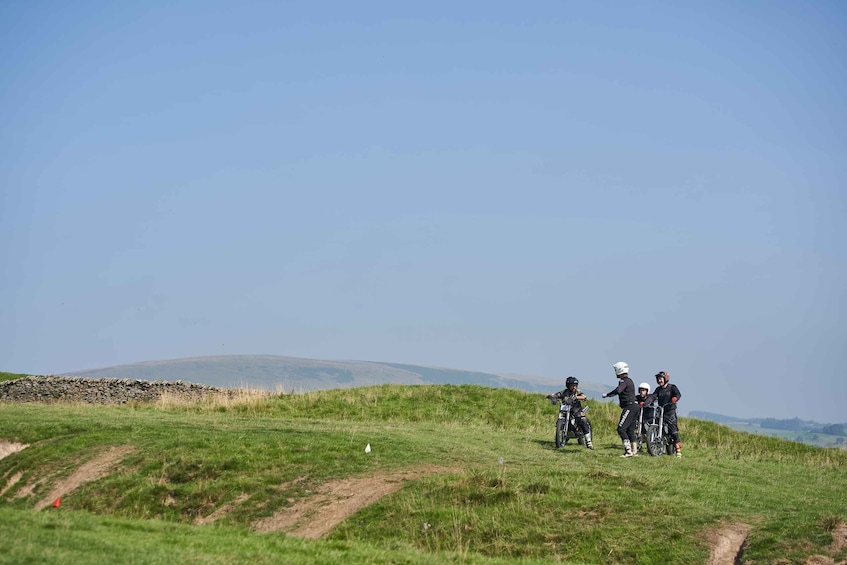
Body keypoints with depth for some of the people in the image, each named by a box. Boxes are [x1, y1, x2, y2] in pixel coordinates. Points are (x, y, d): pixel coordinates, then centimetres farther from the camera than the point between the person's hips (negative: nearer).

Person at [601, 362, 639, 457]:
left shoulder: (624, 381, -11)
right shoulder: (629, 380, 20)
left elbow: (618, 390, -29)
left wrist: (607, 395, -18)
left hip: (629, 407, -10)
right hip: (634, 406, 10)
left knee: (621, 429, -11)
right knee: (630, 430, 13)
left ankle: (628, 451, -17)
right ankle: (634, 451, 12)